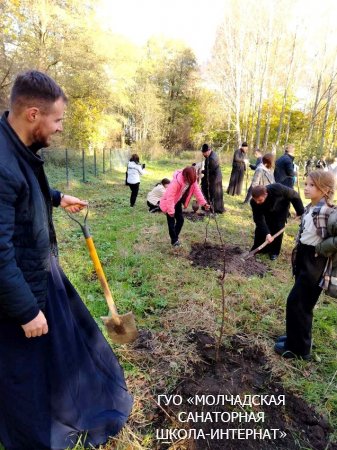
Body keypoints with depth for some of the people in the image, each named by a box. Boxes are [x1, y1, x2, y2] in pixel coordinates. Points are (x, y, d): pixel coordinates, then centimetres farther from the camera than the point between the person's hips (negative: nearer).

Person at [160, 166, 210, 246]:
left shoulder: (192, 180, -15)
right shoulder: (176, 181, -36)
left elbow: (197, 191, -10)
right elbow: (170, 196, -33)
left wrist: (204, 203, -19)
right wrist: (171, 211, -30)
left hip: (178, 202, 7)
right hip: (169, 203, -7)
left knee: (180, 220, 8)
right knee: (171, 222, -3)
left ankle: (175, 237, 24)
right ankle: (174, 240, 12)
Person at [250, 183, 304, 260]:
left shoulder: (277, 189, -42)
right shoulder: (254, 202, -34)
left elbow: (294, 195, -25)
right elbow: (259, 219, -32)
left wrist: (301, 212, -18)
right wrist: (267, 233, -43)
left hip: (281, 210, -2)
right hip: (266, 212, 2)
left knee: (278, 228, -10)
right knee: (260, 228, -5)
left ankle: (274, 252, 6)